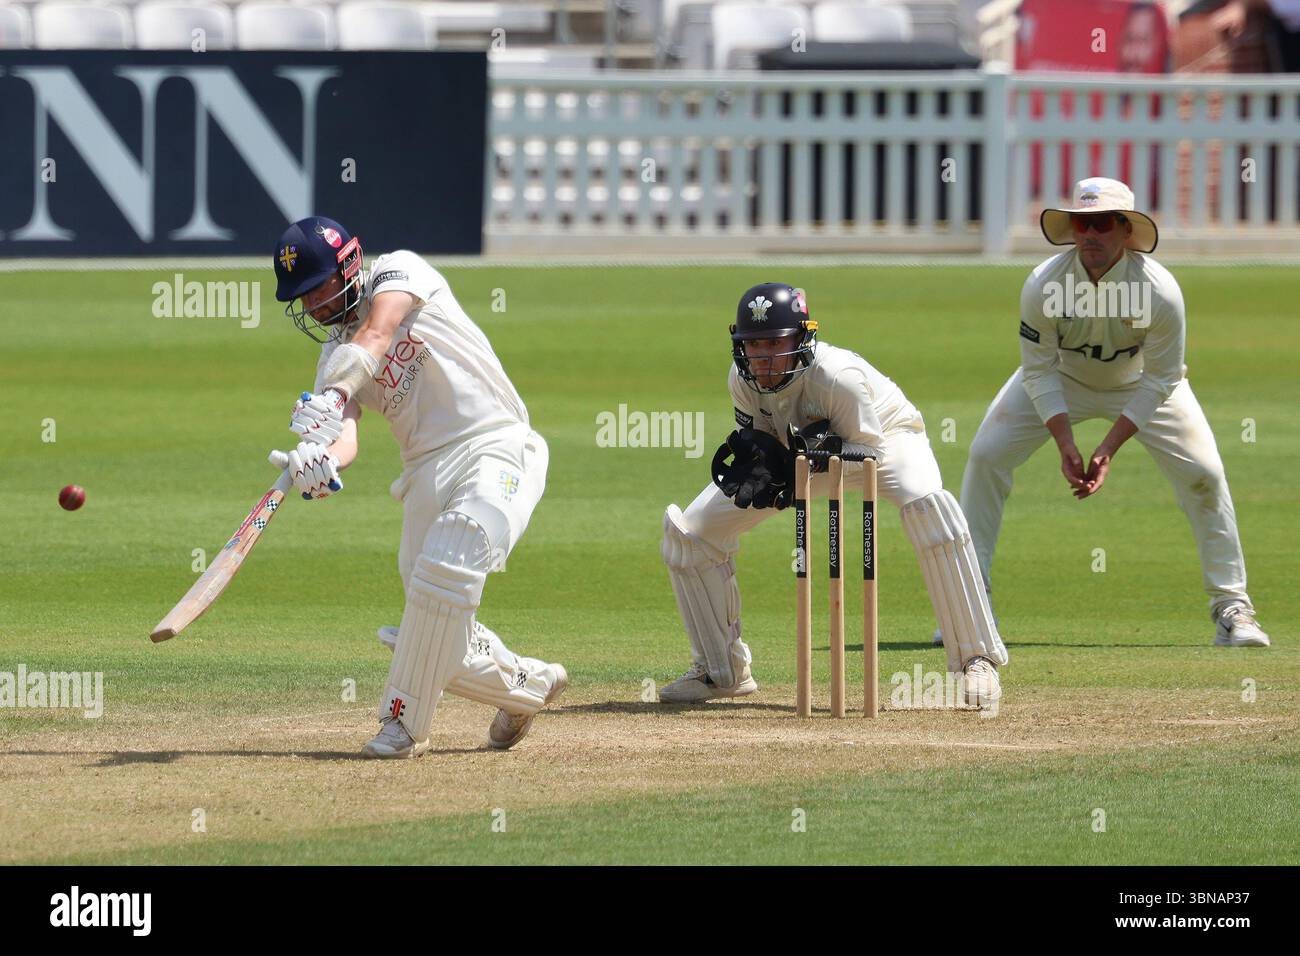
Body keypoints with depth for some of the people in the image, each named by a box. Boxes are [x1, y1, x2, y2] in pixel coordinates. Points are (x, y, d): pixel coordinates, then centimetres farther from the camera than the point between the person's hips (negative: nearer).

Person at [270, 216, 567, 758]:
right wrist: (321, 461, -31)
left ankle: (405, 719, -18)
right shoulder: (334, 357, 13)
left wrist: (331, 396, -38)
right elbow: (343, 438, -6)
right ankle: (529, 685, 25)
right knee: (442, 645, -2)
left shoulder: (400, 270, 1)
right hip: (427, 477, 6)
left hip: (496, 447, -6)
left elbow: (376, 333, -21)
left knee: (445, 571, -27)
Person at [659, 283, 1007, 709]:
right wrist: (753, 454, -33)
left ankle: (976, 660, -32)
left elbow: (869, 451, -29)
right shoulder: (743, 379, -23)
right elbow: (760, 437, -9)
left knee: (927, 504, -39)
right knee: (688, 529, -5)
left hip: (885, 436, -5)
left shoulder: (839, 377, -38)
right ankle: (722, 671, 14)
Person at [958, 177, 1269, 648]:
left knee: (1203, 474, -14)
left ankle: (1231, 608, 1)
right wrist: (1065, 445, -27)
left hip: (1139, 384, -1)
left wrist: (1109, 449, -28)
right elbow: (1039, 370, -19)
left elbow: (1159, 380, -23)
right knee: (986, 456, -12)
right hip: (1062, 380, 1)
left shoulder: (1160, 291, -32)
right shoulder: (1043, 286, -30)